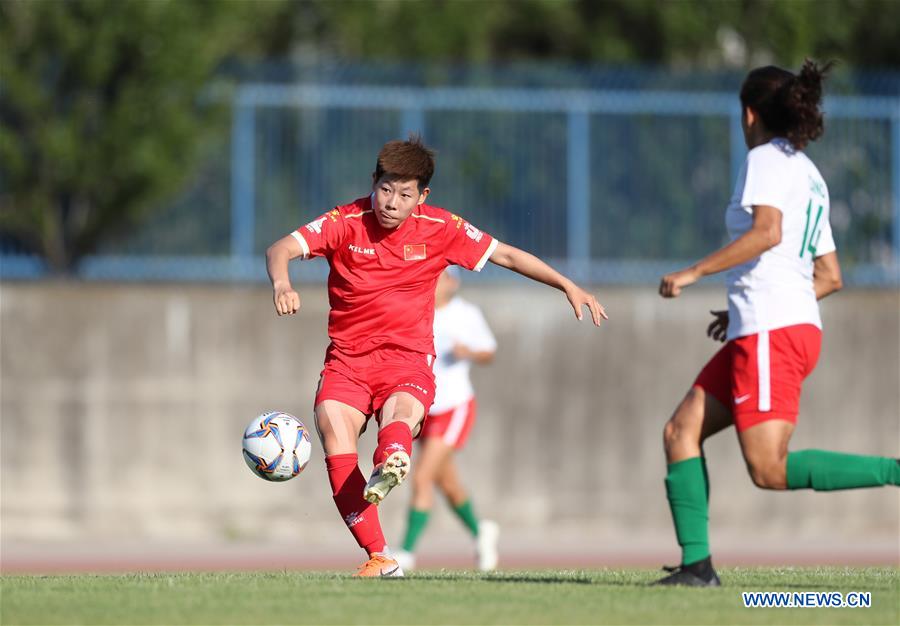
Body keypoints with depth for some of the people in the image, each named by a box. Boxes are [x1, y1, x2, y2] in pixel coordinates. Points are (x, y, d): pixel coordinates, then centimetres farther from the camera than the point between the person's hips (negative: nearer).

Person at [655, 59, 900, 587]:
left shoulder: (767, 160, -4)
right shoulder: (811, 177, 21)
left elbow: (767, 231, -22)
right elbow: (830, 277, 22)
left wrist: (694, 273, -17)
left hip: (772, 333, -10)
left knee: (771, 471, -14)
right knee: (681, 432, 7)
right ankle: (697, 564, 1)